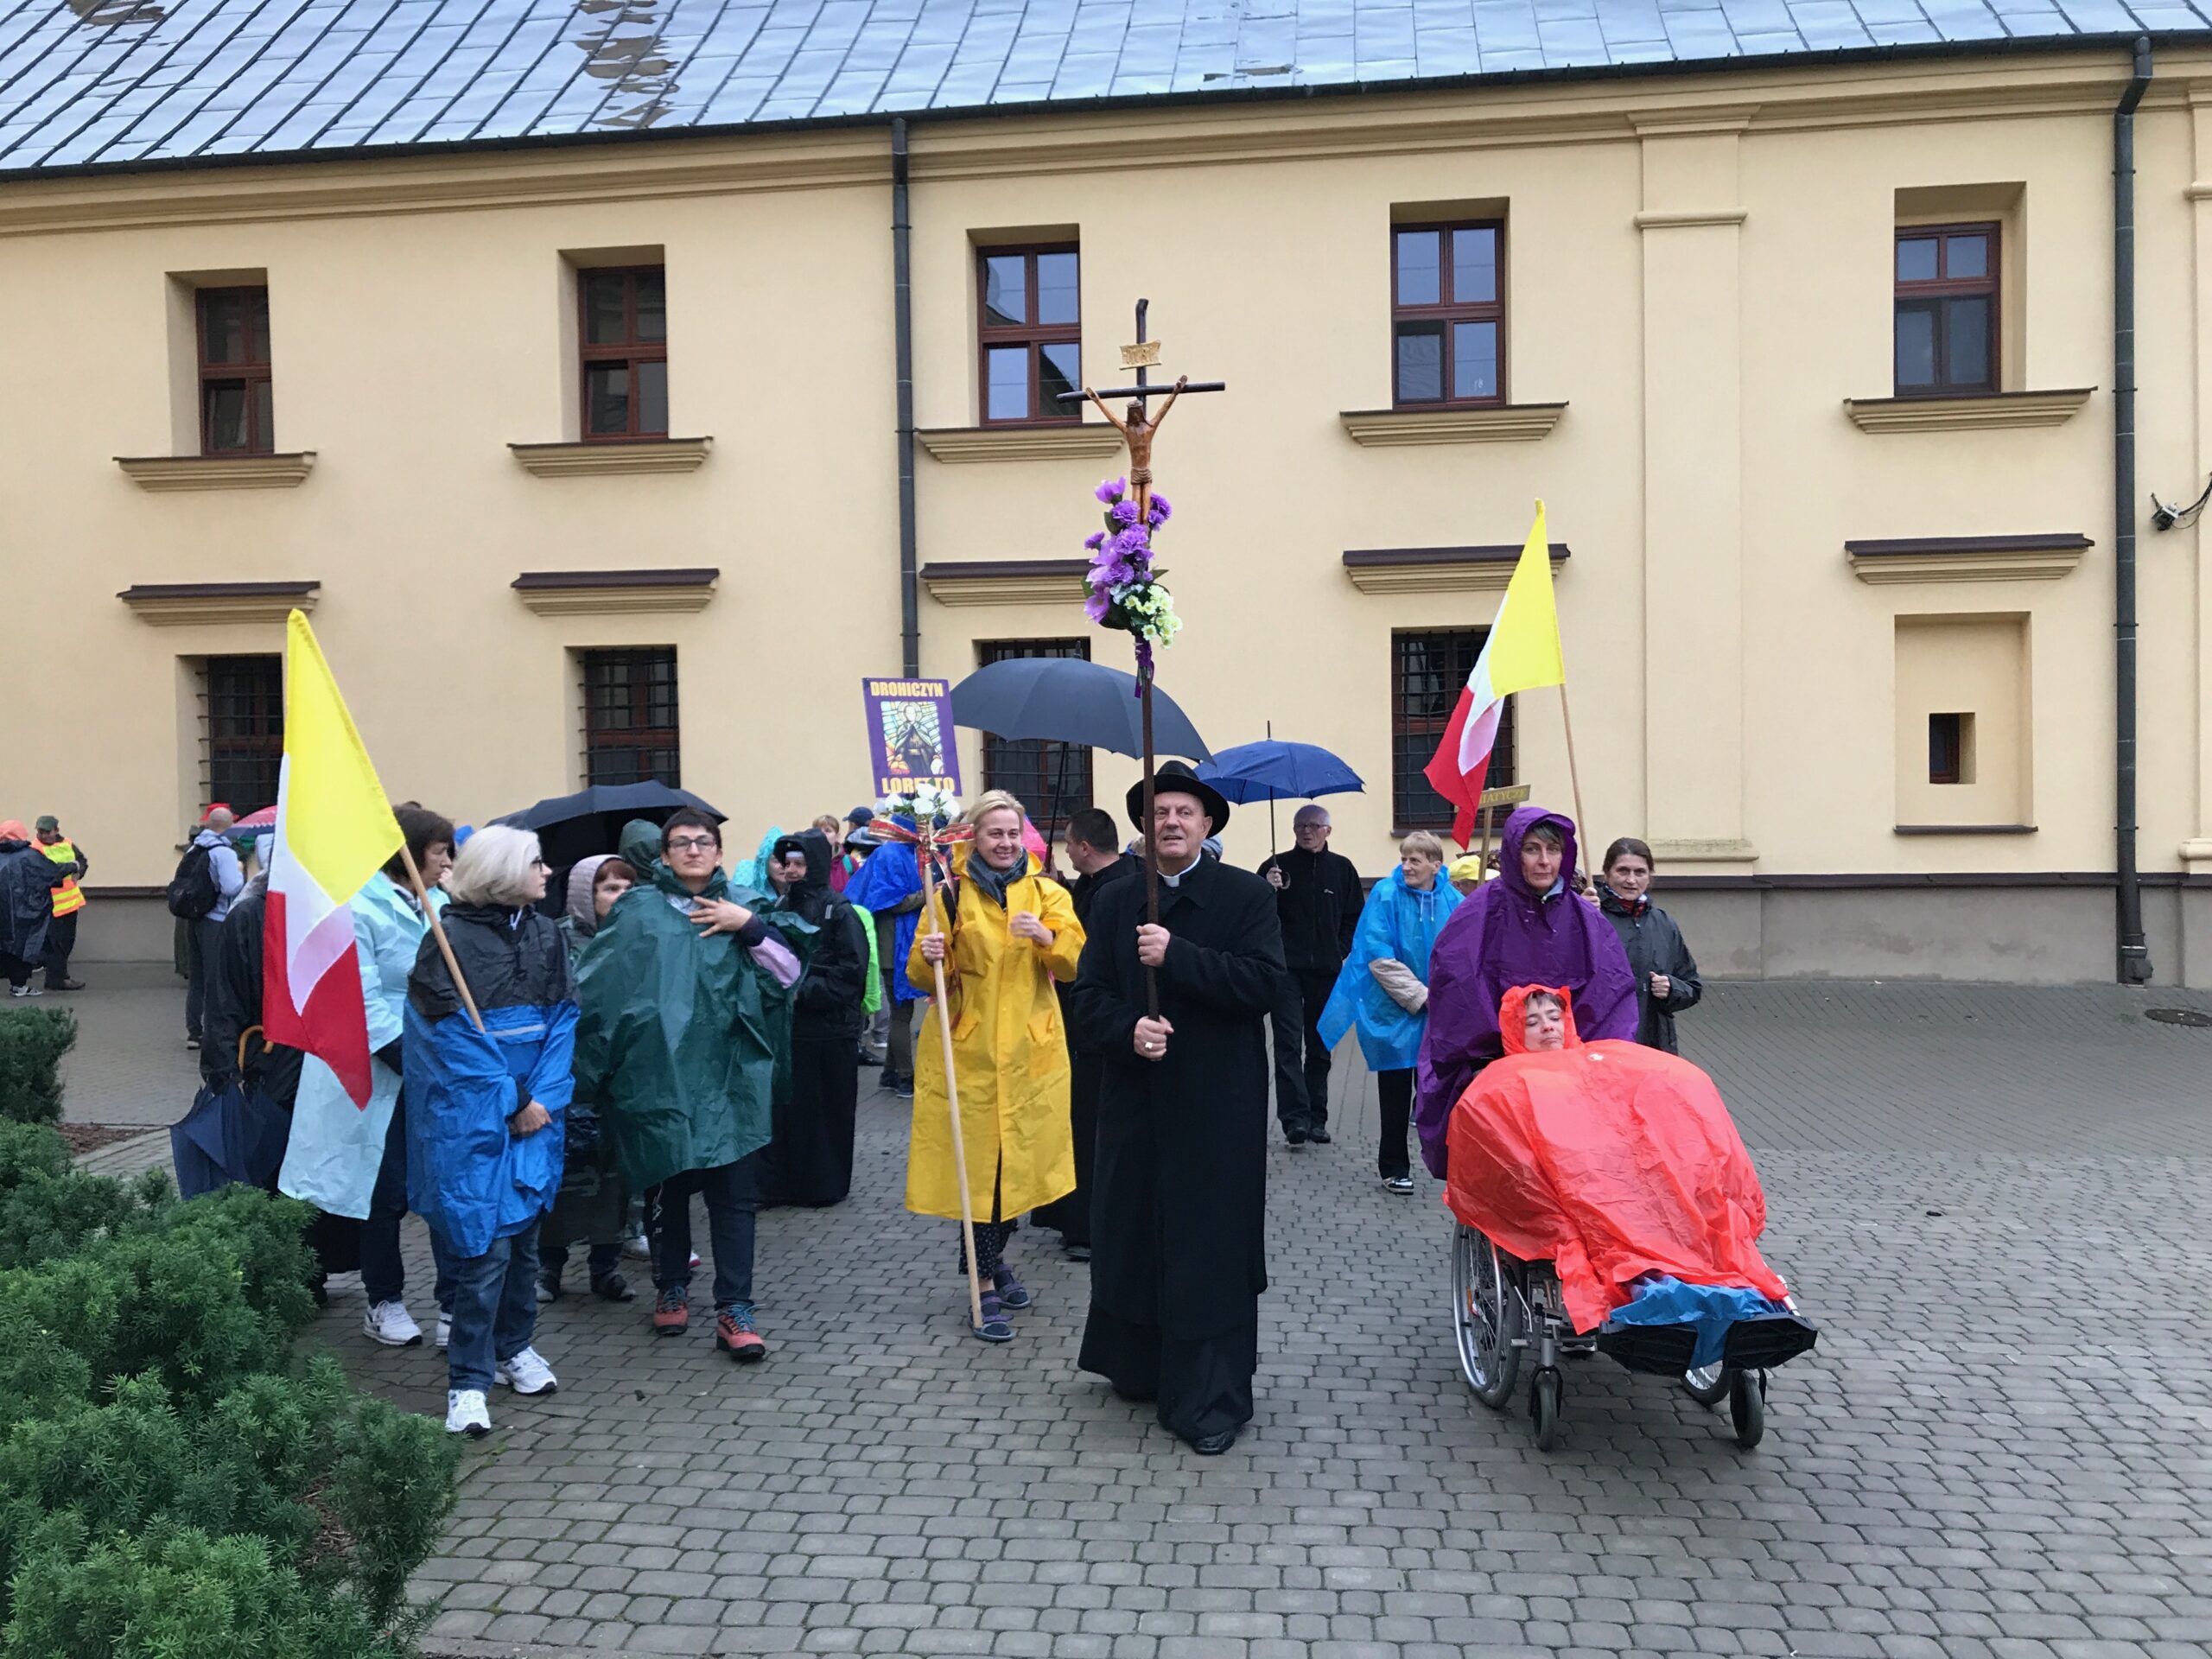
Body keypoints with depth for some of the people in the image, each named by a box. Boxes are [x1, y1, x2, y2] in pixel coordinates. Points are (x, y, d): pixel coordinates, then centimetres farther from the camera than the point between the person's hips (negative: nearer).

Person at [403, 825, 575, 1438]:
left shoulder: (545, 934, 8)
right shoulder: (451, 938, -9)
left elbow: (562, 1020, 5)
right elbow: (453, 1032, -12)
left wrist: (543, 1098, -7)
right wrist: (511, 1103, -12)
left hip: (535, 1109, 5)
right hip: (470, 1116, -5)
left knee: (524, 1231, 13)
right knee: (485, 1242, -6)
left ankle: (515, 1346, 29)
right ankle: (468, 1381, 2)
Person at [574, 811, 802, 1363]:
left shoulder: (741, 907, 8)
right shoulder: (638, 909, 5)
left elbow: (788, 976, 0)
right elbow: (593, 983, 0)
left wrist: (748, 926, -10)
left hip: (726, 1074, 0)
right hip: (658, 1071, 0)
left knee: (732, 1189, -3)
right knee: (666, 1184, 11)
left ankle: (735, 1309, 3)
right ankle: (671, 1288, 30)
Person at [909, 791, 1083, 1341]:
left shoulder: (1046, 891, 6)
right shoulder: (951, 894, 1)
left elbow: (1073, 963, -4)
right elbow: (925, 976, 0)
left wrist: (1048, 937, -23)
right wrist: (928, 957, -21)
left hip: (1030, 1048, 2)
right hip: (968, 1046, -2)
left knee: (1019, 1157, 9)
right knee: (976, 1162, -4)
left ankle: (993, 1257, 33)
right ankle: (985, 1286, 5)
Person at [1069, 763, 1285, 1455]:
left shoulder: (1247, 896, -2)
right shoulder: (1115, 903, 8)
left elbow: (1262, 984, -14)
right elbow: (1088, 999, 5)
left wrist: (1177, 956, -20)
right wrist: (1128, 1029, -15)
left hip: (1218, 1106, -3)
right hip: (1134, 1102, 4)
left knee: (1212, 1248, 1)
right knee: (1131, 1235, 10)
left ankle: (1211, 1399, 10)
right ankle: (1141, 1367, 29)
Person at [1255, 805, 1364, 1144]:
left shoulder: (1342, 869, 9)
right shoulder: (1277, 866, 3)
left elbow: (1354, 918, 15)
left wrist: (1340, 951, 3)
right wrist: (1269, 890, -17)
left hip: (1326, 971, 2)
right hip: (1286, 967, -2)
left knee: (1320, 1049, 9)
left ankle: (1317, 1119, 15)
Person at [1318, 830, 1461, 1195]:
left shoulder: (1452, 901, -2)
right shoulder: (1386, 896, -11)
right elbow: (1380, 958, -14)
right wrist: (1421, 997, -16)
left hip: (1439, 1015, 2)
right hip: (1394, 1011, -2)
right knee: (1396, 1093, 6)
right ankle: (1394, 1168, 18)